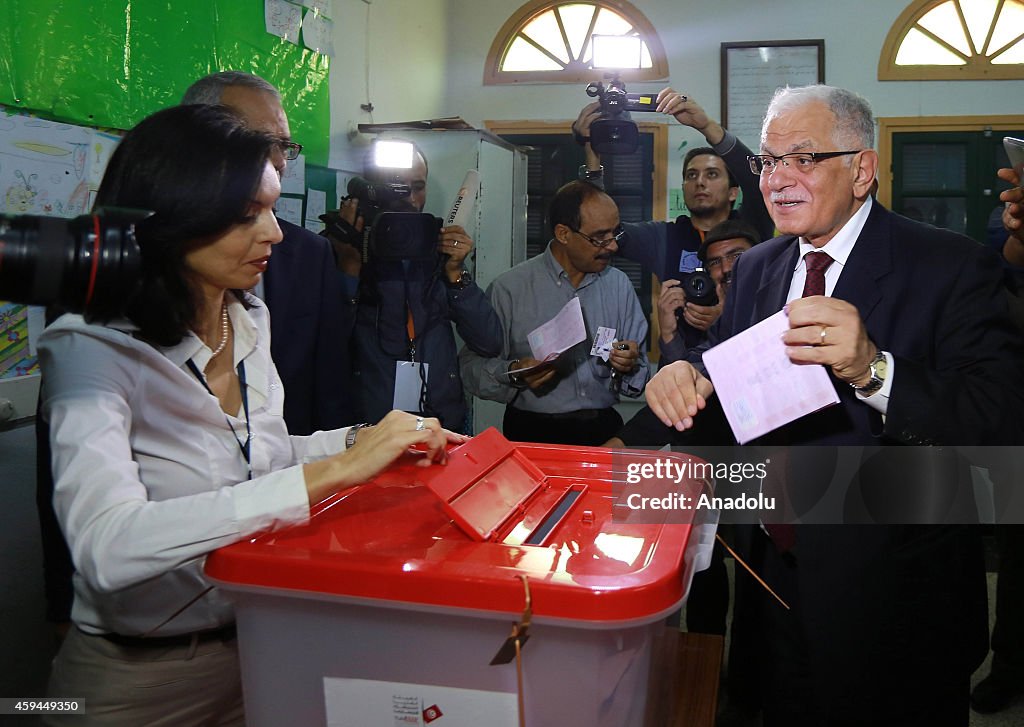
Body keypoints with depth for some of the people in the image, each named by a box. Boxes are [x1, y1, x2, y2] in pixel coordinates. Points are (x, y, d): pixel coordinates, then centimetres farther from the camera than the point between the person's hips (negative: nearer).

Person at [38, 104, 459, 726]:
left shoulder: (249, 319, 1)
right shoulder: (93, 348, -22)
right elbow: (108, 548, -37)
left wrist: (364, 440, -6)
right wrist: (332, 472, -39)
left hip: (260, 642, 6)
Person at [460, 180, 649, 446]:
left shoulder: (619, 284, 10)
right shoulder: (509, 289, -3)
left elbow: (640, 371, 12)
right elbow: (473, 364, -4)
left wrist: (629, 365, -9)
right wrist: (514, 373, -21)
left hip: (603, 428, 4)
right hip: (533, 433, -4)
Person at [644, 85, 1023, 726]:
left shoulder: (955, 268, -15)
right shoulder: (755, 268, 4)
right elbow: (725, 359, 12)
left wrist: (873, 369, -41)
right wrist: (687, 373, -12)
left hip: (892, 595, -5)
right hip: (773, 571, 5)